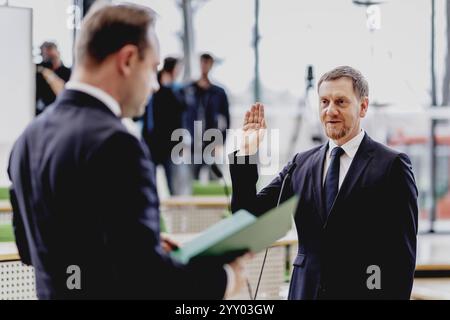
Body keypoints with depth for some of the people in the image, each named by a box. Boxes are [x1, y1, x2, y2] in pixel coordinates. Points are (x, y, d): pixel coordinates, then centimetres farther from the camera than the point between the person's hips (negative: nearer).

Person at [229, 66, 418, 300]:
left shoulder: (391, 166, -4)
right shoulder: (301, 164, 9)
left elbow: (403, 252, -6)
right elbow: (250, 218, 7)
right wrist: (246, 155, -2)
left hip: (363, 292, -4)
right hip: (306, 291, 4)